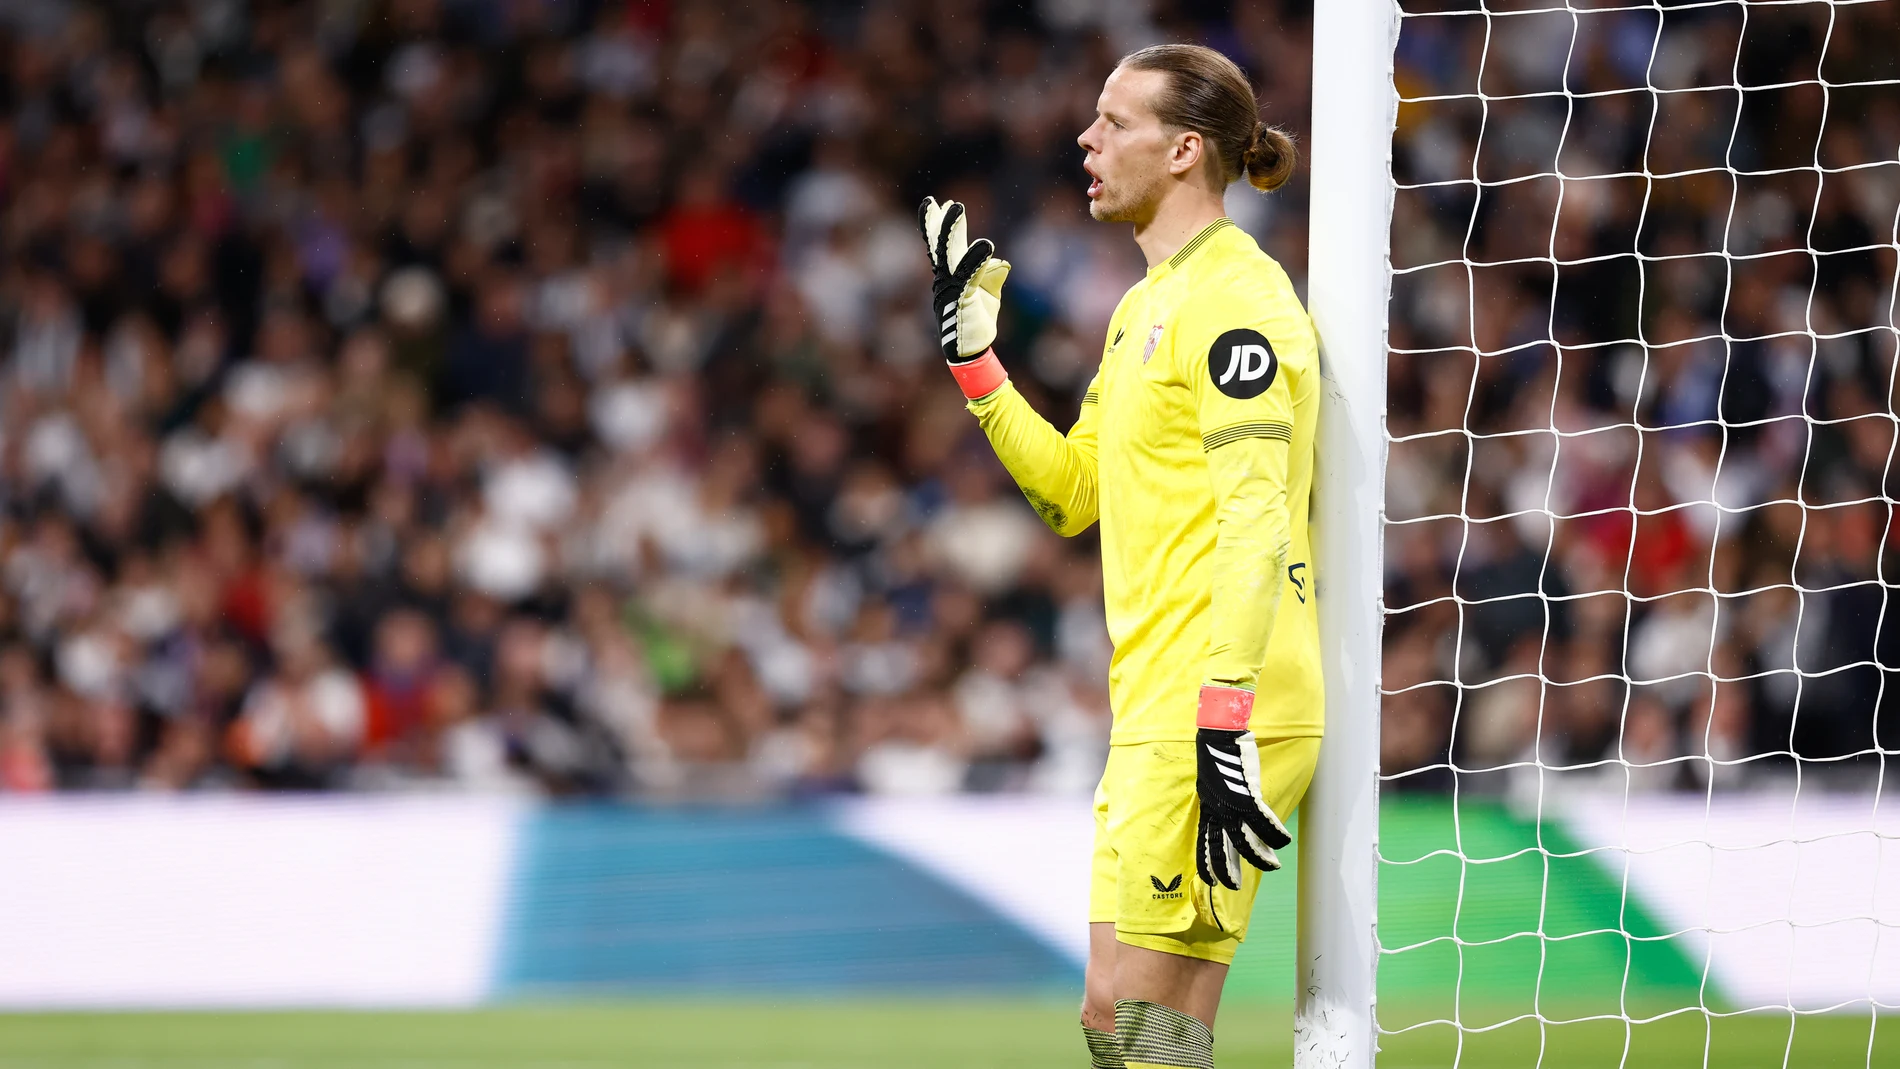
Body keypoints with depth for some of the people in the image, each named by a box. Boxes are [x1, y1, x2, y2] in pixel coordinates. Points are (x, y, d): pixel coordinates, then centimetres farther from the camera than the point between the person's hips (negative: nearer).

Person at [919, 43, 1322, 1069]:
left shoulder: (1233, 297, -12)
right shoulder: (1146, 306, 19)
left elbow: (1254, 521, -19)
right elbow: (1073, 492, 26)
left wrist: (1226, 728, -25)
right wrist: (971, 350, 20)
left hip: (1215, 721, -10)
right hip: (1156, 714, 10)